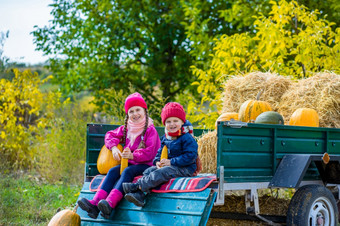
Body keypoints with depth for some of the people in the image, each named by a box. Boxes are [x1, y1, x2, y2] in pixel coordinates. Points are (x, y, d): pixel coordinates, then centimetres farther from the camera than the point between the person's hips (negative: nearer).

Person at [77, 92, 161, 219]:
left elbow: (149, 153, -14)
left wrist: (133, 155, -30)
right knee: (112, 171, -21)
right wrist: (114, 147, -1)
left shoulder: (150, 130, -6)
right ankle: (94, 204, -38)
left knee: (127, 171, -34)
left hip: (146, 164, -6)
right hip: (130, 163, 6)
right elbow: (110, 135, 21)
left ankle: (110, 204, -53)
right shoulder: (126, 128, 15)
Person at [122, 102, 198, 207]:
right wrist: (157, 162, -3)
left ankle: (138, 186, -32)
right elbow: (160, 152, 22)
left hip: (185, 168, -8)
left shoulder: (186, 138, -12)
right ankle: (139, 195, -26)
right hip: (170, 166, 8)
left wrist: (171, 162, -21)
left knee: (161, 173, -29)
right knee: (149, 171, -10)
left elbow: (190, 156, -19)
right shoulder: (165, 138, 14)